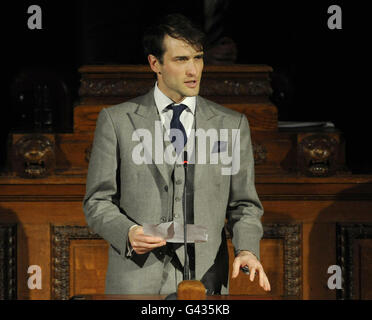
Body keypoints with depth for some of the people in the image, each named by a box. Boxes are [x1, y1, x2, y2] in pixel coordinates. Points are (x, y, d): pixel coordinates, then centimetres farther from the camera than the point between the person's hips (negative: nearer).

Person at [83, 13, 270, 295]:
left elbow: (244, 205, 11)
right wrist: (127, 232, -14)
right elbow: (97, 201, 6)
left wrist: (247, 251, -8)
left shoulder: (232, 124, 10)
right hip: (136, 282, -1)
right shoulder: (116, 121, 5)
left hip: (206, 280, 1)